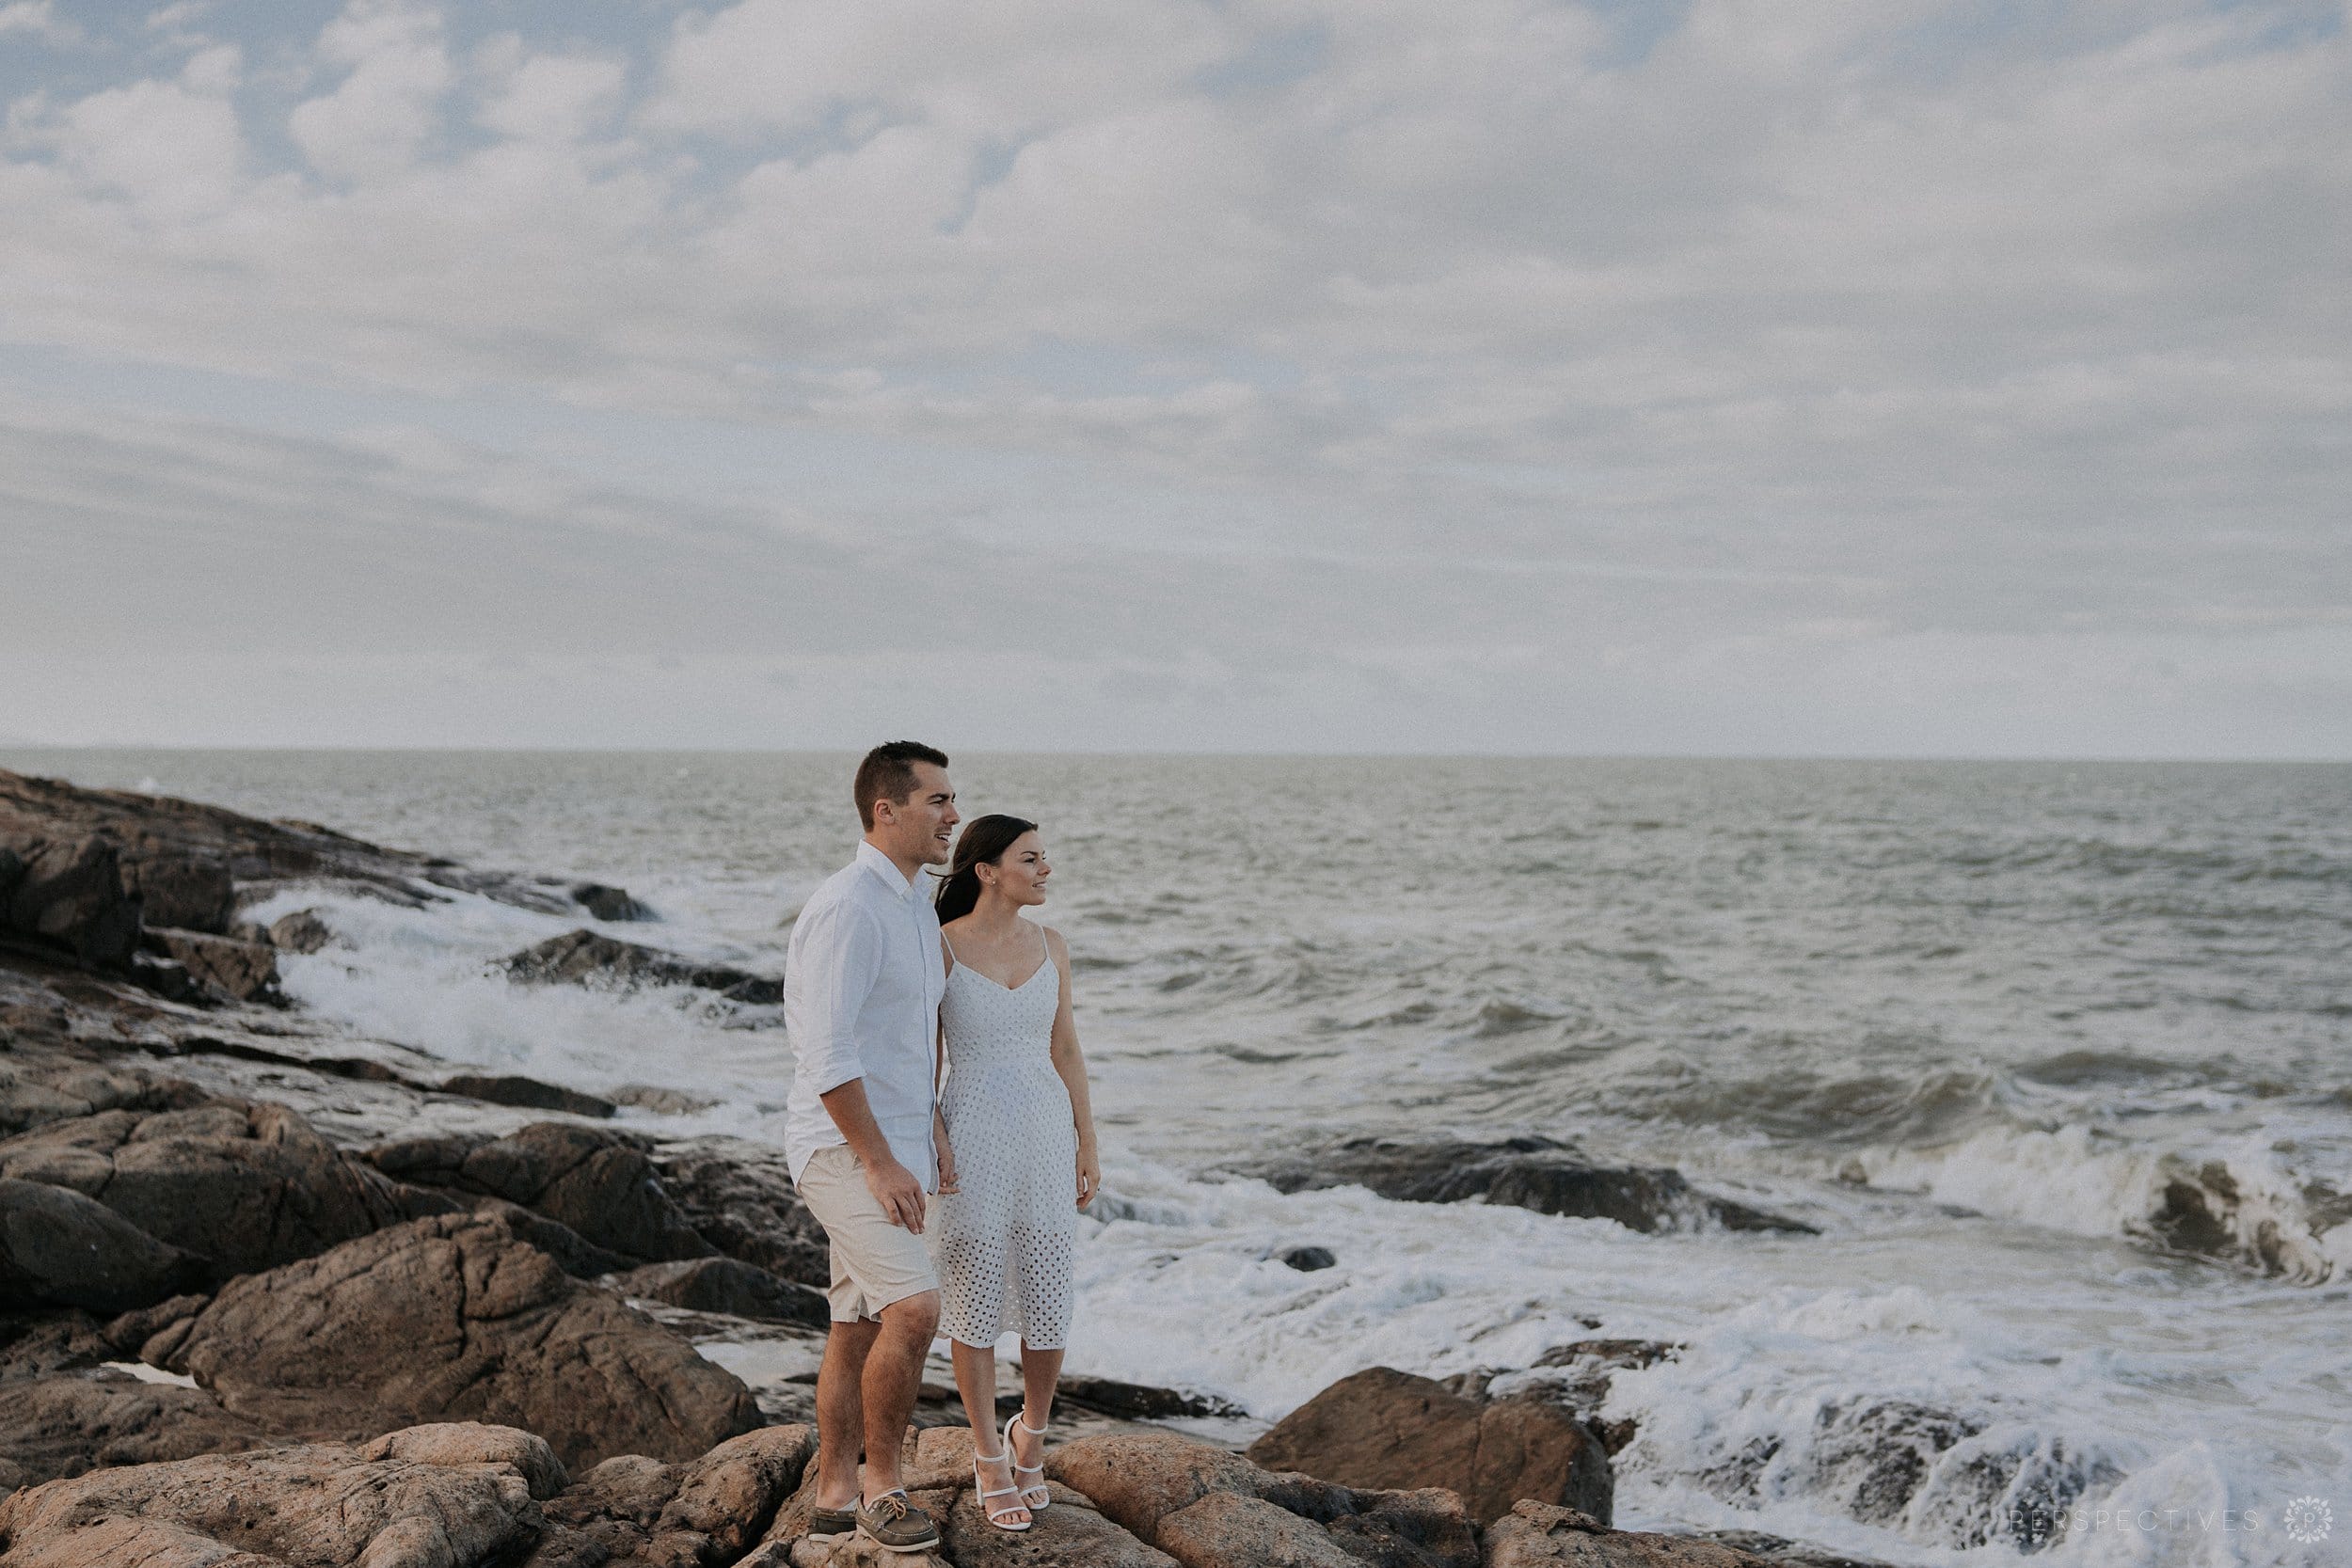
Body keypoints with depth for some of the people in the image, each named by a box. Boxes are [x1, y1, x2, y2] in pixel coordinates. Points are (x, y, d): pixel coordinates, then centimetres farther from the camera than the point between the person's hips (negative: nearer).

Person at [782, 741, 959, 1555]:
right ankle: (881, 1483, -4)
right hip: (844, 1147, -9)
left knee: (858, 1328, 14)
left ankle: (837, 1496, 23)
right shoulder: (844, 908, -18)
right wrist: (881, 1164, -22)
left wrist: (928, 1145, 20)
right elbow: (826, 1054, -23)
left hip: (896, 1147, 9)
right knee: (913, 1308, -19)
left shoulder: (917, 908, 13)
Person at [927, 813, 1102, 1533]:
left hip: (1045, 1137, 3)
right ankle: (990, 1460, 23)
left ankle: (1030, 1431, 32)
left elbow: (1064, 1049, 9)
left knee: (1048, 1308, 4)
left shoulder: (1049, 944, 3)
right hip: (972, 1143, -3)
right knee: (977, 1305, 5)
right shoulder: (937, 948, -9)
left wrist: (1088, 1147, 8)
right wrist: (932, 1141, -15)